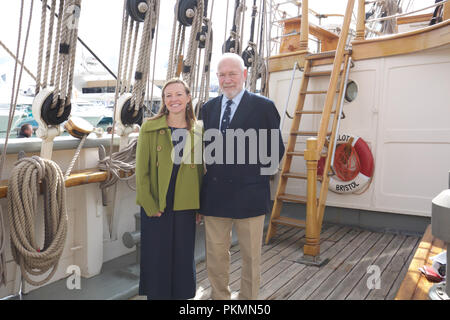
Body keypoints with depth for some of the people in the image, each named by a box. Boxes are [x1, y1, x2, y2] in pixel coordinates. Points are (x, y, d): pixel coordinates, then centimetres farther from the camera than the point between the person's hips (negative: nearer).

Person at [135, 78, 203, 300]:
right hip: (155, 207, -2)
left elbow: (201, 171, 8)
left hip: (185, 207, 2)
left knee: (183, 260, 12)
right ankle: (156, 294, 29)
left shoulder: (197, 132, 5)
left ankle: (181, 295, 32)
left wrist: (201, 206, 5)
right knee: (156, 259, 8)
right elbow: (141, 170, -4)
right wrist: (150, 206, -9)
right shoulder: (150, 128, -2)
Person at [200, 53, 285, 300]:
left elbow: (276, 149, 0)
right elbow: (205, 148, 13)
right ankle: (219, 296, 35)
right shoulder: (208, 108, 9)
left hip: (249, 194, -3)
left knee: (251, 257, 12)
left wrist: (260, 175, -2)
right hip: (214, 194, 4)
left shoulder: (263, 106, -4)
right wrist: (207, 176, 5)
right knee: (215, 256, 16)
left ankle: (248, 298, 32)